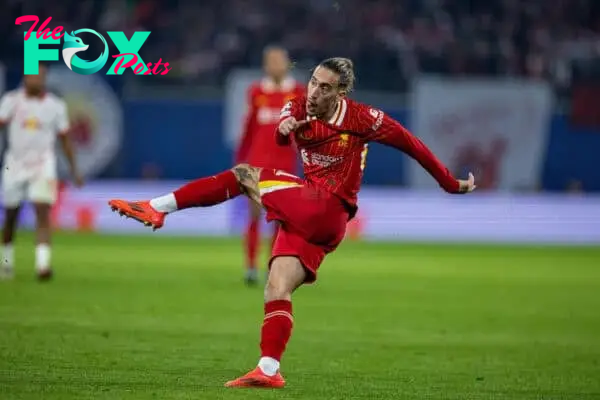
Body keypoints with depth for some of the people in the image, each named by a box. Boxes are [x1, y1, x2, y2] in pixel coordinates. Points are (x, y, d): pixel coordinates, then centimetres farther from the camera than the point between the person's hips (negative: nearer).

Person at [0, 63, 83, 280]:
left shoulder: (55, 105, 1)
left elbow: (65, 139, 8)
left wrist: (74, 171, 10)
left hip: (43, 165, -1)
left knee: (43, 212, -16)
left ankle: (42, 264, -23)